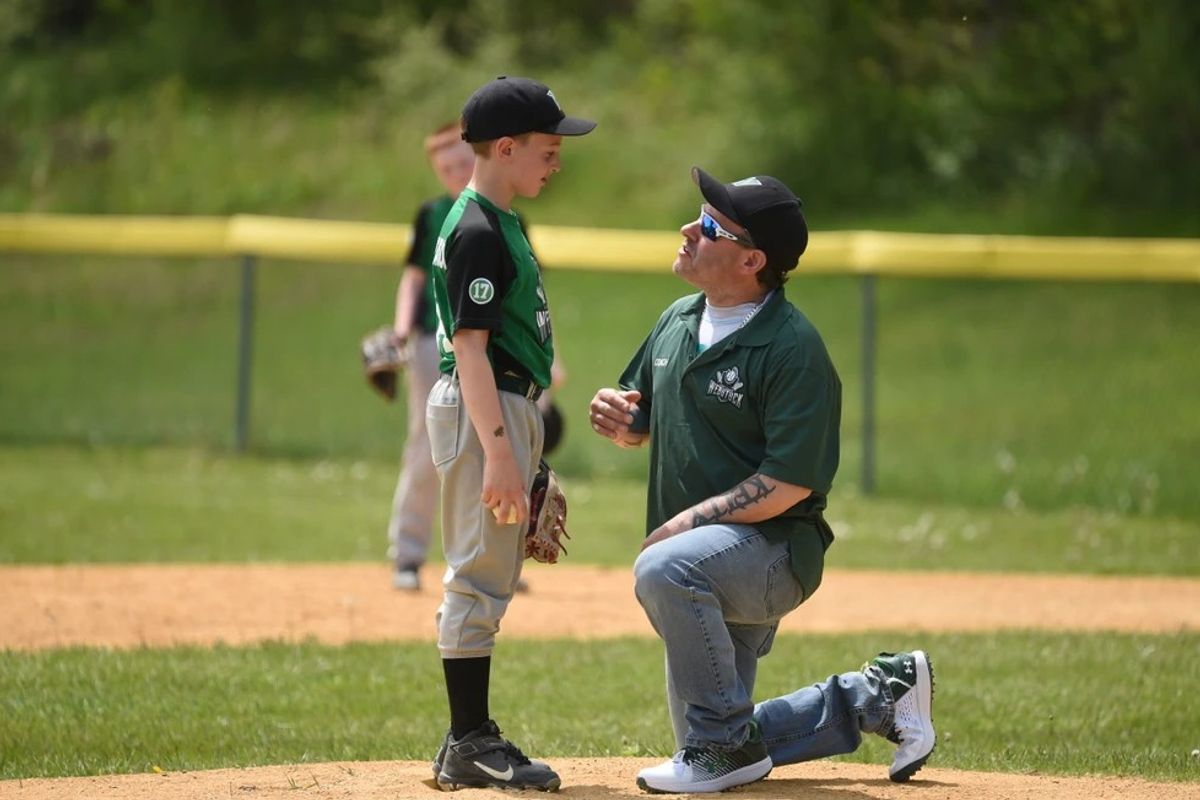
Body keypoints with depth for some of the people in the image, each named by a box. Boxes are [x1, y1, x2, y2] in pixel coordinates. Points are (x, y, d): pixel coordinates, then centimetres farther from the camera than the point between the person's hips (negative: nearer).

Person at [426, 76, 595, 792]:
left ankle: (471, 739, 18)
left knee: (489, 577, 13)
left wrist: (522, 450, 22)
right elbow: (469, 347, -21)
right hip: (482, 411, -10)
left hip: (508, 408, 10)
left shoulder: (502, 223, 15)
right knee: (480, 577, -7)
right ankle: (470, 745, -5)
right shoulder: (477, 234, -16)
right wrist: (498, 453, -25)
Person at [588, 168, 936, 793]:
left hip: (773, 550, -9)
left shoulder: (793, 348, -18)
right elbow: (640, 428, 18)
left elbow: (789, 484, -23)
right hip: (708, 566, 9)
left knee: (665, 571, -39)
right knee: (713, 743, 13)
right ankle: (876, 696, 30)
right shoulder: (677, 321, 7)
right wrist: (613, 417, -5)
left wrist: (684, 524, -24)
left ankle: (727, 745, -23)